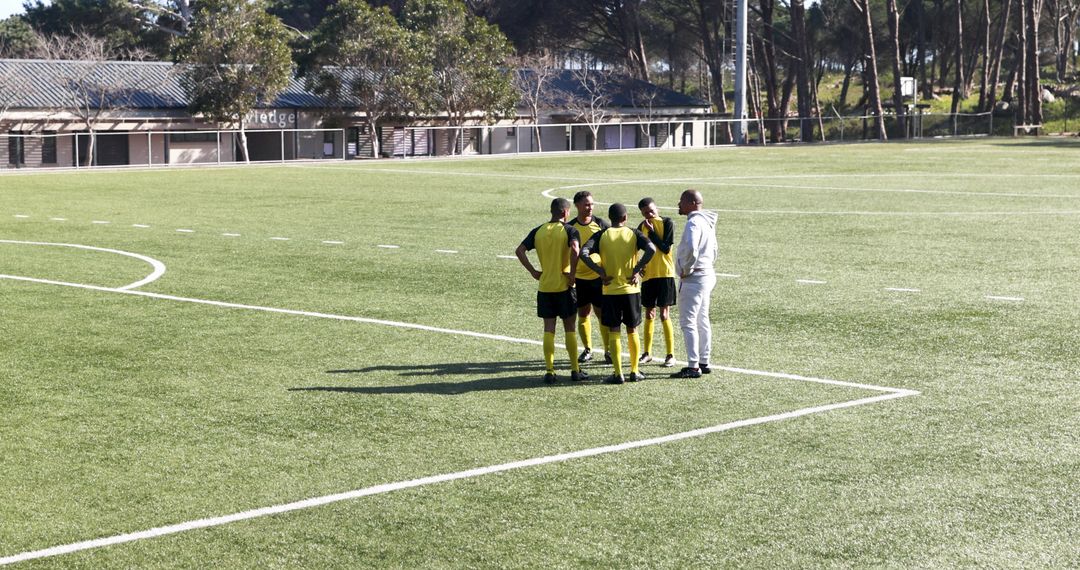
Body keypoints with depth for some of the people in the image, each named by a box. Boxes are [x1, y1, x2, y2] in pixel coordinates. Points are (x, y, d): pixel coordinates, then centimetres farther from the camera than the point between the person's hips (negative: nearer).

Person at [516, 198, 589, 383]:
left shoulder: (538, 231, 6)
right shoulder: (569, 230, -7)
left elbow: (520, 251, -1)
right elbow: (575, 249, -25)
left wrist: (533, 271, 2)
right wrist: (572, 274, -16)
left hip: (544, 286, 3)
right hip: (564, 286, -3)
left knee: (548, 329, 7)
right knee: (569, 328, 7)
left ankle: (550, 372, 3)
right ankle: (575, 370, 10)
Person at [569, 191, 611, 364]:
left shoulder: (600, 224, -3)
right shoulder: (571, 227, -1)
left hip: (599, 276, -2)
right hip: (579, 278, 2)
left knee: (602, 314, -2)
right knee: (583, 315, 7)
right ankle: (587, 350, 20)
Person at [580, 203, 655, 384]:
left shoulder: (601, 235, -2)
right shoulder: (633, 234, -1)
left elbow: (583, 253, -16)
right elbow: (651, 249, -18)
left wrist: (601, 272, -10)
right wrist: (637, 270, -12)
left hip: (610, 291, -1)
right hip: (631, 289, 1)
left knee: (614, 332, 5)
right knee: (632, 331, 13)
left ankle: (618, 374, 0)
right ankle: (634, 371, 16)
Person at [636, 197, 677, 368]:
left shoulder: (667, 223, -8)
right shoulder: (642, 227, 7)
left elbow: (666, 248, -16)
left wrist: (651, 232, -15)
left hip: (665, 275, -5)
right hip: (648, 275, 5)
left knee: (664, 315, -6)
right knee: (649, 315, 11)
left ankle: (670, 355, -1)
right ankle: (647, 353, 20)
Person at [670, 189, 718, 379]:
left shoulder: (694, 222, -18)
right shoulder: (707, 222, 15)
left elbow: (691, 248, -33)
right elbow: (713, 251, 24)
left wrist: (686, 269, -20)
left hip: (693, 278, -10)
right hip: (707, 274, 10)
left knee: (688, 322, -8)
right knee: (702, 321, 15)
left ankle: (693, 367, -9)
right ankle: (704, 363, 20)